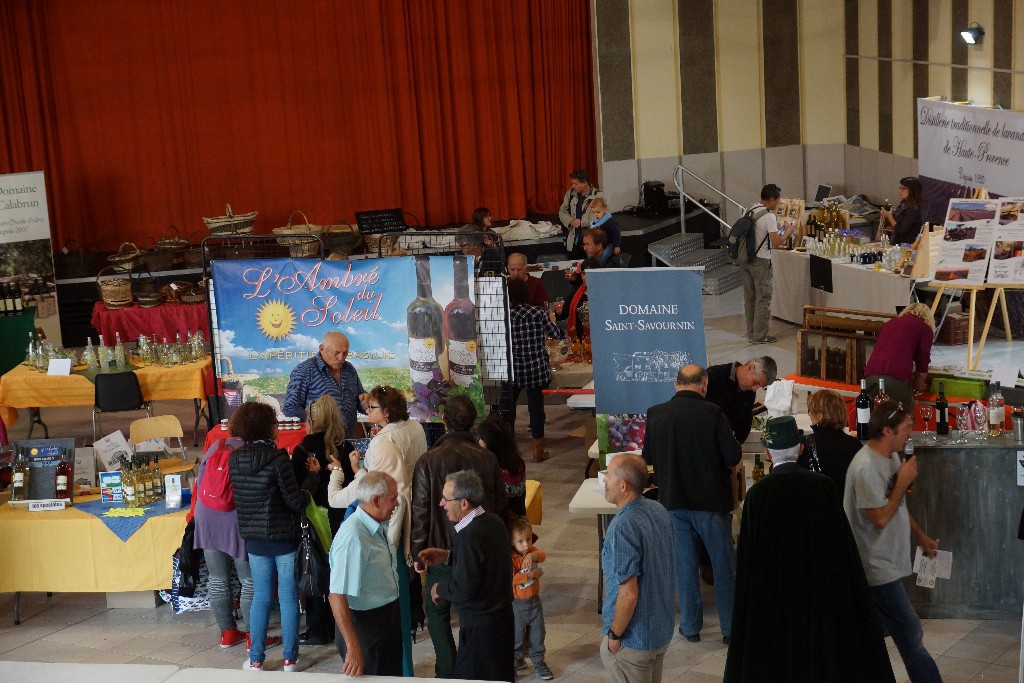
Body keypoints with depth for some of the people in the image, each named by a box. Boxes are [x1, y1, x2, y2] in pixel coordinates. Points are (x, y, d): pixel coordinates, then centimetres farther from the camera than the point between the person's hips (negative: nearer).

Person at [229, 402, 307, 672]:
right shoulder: (277, 459, -18)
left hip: (254, 538, 5)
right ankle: (290, 659, 13)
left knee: (260, 598, 14)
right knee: (288, 599, 7)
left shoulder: (235, 459, -1)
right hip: (284, 538, -5)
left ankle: (255, 660, 17)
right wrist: (312, 475, -2)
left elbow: (239, 498, 8)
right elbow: (296, 502, -16)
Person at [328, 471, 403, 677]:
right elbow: (337, 597, -30)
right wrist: (353, 648, -32)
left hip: (389, 618, 9)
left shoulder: (379, 526, -1)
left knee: (393, 675, 21)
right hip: (366, 624, -9)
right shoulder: (353, 537, -29)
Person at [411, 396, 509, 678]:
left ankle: (448, 673, 10)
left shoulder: (429, 461, -16)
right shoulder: (487, 459, -6)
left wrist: (418, 554, 0)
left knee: (437, 613, 14)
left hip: (442, 550, -3)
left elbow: (420, 512, -12)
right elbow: (501, 507, 2)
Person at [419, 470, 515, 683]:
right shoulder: (493, 521, 1)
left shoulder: (469, 536, -26)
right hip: (502, 618, 9)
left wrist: (439, 589, -7)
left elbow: (464, 590, -25)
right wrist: (447, 556, 11)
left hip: (480, 628, -9)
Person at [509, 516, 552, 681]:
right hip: (518, 604, -5)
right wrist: (531, 575, -25)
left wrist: (532, 555, -43)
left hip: (534, 600, 5)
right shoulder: (511, 558, -18)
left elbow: (543, 555, -23)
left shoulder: (533, 550, -2)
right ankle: (517, 660, 29)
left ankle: (539, 663, 23)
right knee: (517, 634, 9)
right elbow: (510, 579, -27)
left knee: (537, 634, 12)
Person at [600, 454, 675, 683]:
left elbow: (628, 594, -28)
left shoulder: (622, 528, -28)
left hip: (634, 639, -8)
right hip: (663, 629, 8)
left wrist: (614, 635, -14)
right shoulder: (659, 510, -2)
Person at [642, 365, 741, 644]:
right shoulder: (712, 414, -15)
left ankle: (690, 626, 21)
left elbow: (648, 457, 6)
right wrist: (717, 461, 7)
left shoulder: (655, 414, -4)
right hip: (712, 500, -3)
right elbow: (733, 456, -15)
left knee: (684, 564, 14)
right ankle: (731, 627, 17)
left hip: (673, 500, 3)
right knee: (724, 565, 10)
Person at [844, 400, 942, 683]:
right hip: (877, 567, -10)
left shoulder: (890, 458, 7)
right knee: (911, 636, -4)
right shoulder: (867, 467, -23)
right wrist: (903, 481, -16)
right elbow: (881, 517, -23)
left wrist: (921, 537, 24)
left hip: (884, 563, 10)